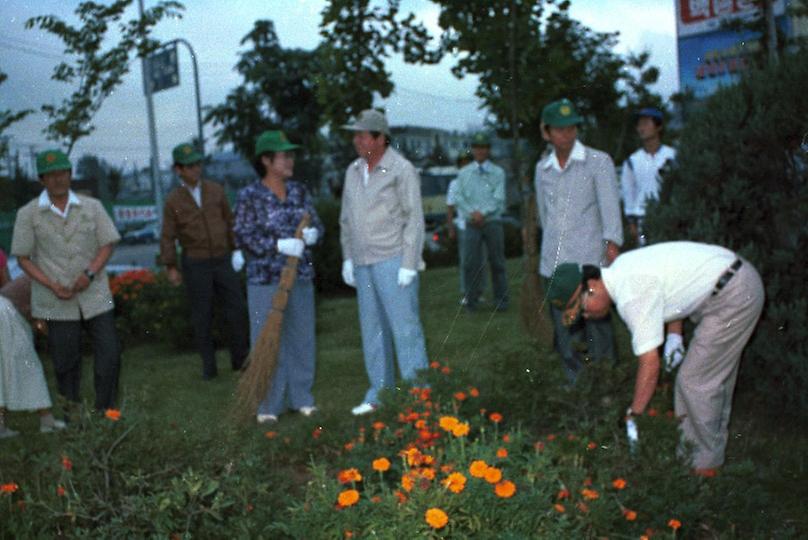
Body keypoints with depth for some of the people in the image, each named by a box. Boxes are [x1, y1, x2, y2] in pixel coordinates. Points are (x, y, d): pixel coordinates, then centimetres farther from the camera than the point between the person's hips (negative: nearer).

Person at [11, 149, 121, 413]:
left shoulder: (92, 207, 2)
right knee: (66, 361, 5)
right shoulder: (28, 214, -1)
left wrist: (90, 273, -14)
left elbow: (107, 244, 4)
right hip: (56, 302, -1)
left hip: (94, 294, 1)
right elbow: (23, 258, 1)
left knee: (109, 352, -4)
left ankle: (105, 411, 10)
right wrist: (53, 286, -12)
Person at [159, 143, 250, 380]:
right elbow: (168, 237, -4)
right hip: (195, 264, -2)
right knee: (202, 316, 2)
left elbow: (229, 221, 11)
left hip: (223, 261, 2)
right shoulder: (173, 201, -4)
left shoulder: (215, 190, 3)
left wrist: (236, 249, 9)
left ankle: (241, 359, 12)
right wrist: (170, 268, -10)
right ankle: (209, 365, 14)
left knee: (237, 309, -1)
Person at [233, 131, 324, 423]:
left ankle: (301, 397, 21)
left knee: (301, 337, 8)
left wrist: (312, 233, -16)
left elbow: (317, 226, 8)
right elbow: (244, 237, -12)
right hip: (265, 278, -4)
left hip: (300, 277, 5)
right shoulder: (249, 196, -8)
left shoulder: (299, 191, 6)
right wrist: (280, 245, -23)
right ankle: (269, 404, 9)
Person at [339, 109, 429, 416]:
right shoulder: (354, 171, 12)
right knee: (373, 328, 10)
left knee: (404, 326, -6)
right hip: (364, 263, 7)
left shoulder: (401, 170, -8)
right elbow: (347, 218, 18)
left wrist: (409, 265, -15)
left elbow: (414, 219, -11)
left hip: (394, 260, -7)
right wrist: (348, 258, 12)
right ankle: (379, 393, 18)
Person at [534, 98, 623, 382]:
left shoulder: (599, 162, -1)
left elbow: (610, 204, -11)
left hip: (589, 262, -4)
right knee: (565, 335, 9)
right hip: (553, 264, 5)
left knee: (598, 334, -4)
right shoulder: (542, 168, 13)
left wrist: (612, 242, -24)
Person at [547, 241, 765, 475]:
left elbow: (650, 365, -21)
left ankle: (706, 463, 13)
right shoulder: (620, 269, 6)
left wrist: (633, 416, -12)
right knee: (717, 374, 19)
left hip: (733, 296, -10)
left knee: (695, 381, -2)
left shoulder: (631, 297, -23)